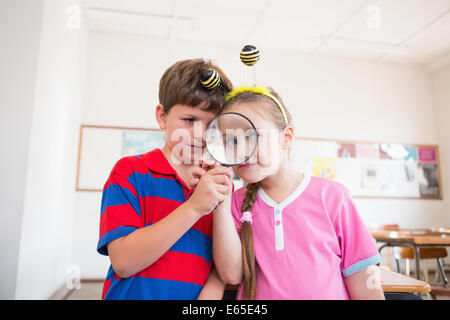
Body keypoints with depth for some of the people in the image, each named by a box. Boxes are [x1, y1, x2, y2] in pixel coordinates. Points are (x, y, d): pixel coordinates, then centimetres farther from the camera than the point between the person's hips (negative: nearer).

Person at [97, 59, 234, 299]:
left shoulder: (221, 185, 4)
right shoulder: (130, 172, -5)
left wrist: (212, 291, -16)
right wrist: (194, 208, -21)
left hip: (197, 293, 3)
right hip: (135, 294, -3)